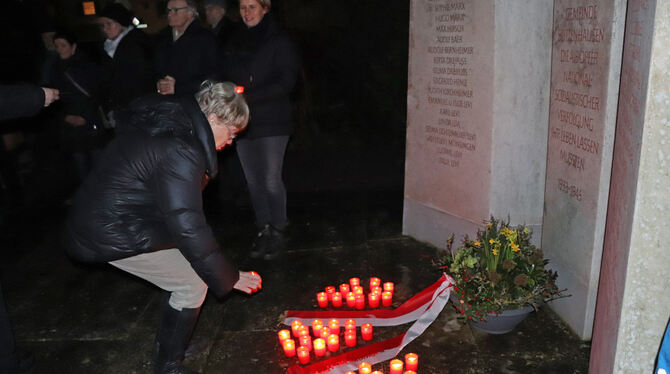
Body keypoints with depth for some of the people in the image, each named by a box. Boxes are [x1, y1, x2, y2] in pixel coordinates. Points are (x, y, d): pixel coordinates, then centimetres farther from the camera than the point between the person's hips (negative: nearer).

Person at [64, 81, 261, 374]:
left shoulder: (169, 122, 3)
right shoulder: (180, 152, -27)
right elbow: (188, 226, -27)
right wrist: (228, 278, -18)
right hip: (112, 236, -10)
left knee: (188, 269, 17)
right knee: (193, 285, -4)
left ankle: (170, 344, 32)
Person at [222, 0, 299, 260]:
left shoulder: (279, 42, -3)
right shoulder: (235, 44, 15)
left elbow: (286, 81, -11)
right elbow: (227, 78, 20)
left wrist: (249, 97, -19)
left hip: (271, 122, -5)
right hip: (242, 122, 5)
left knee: (271, 180, -6)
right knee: (253, 181, 8)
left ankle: (278, 232, 9)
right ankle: (263, 230, 20)